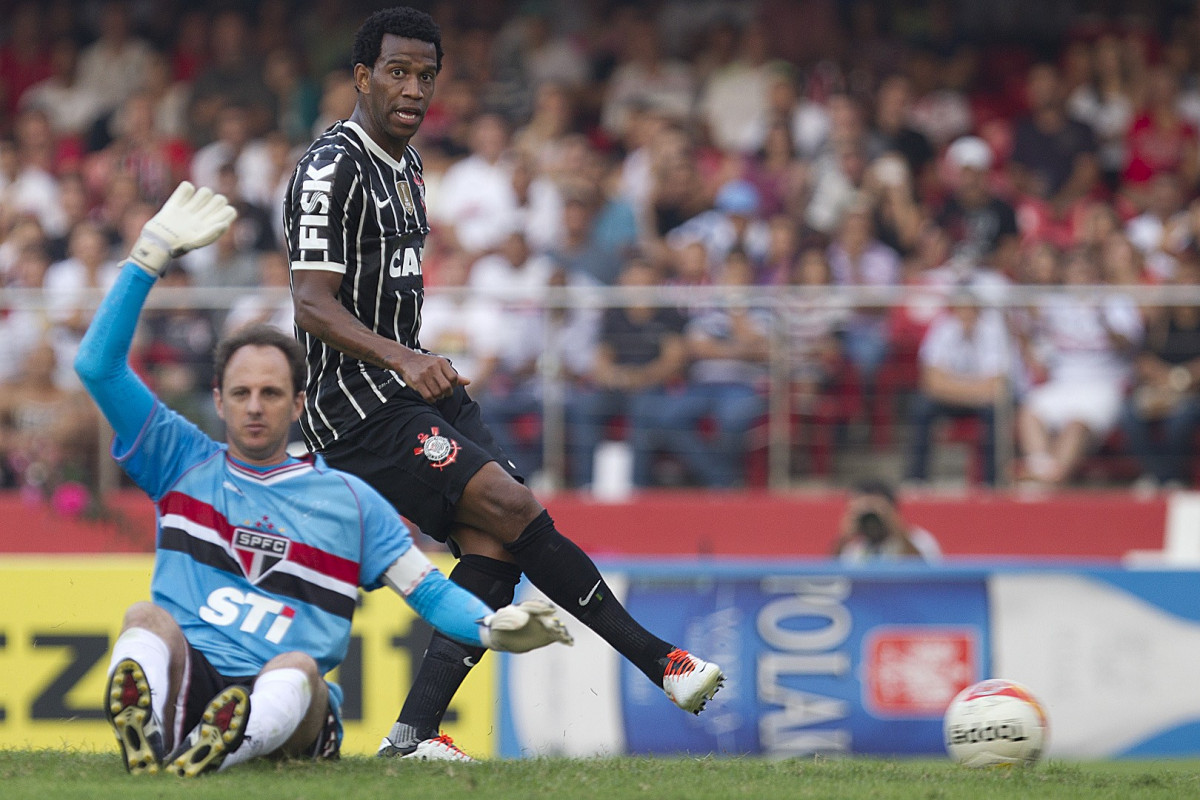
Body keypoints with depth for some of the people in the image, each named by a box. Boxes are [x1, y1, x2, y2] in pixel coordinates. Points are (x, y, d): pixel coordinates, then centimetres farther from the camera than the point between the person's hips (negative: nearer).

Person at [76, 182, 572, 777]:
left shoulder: (350, 500, 19)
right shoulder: (182, 463, 19)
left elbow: (428, 591, 16)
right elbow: (98, 367, 12)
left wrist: (493, 627, -6)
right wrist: (150, 257, 9)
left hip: (285, 707, 0)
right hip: (184, 682, 0)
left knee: (297, 667, -35)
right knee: (146, 618, -31)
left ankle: (218, 749, -68)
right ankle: (143, 736, -64)